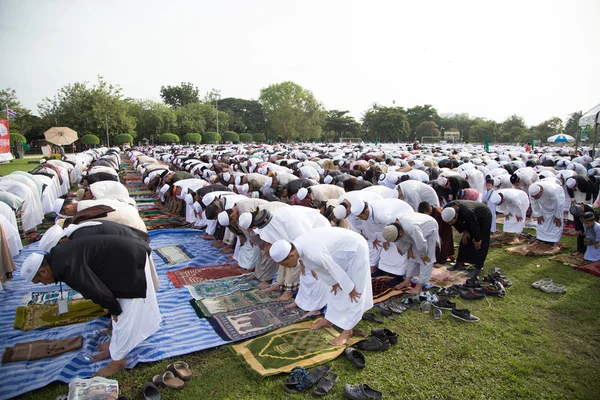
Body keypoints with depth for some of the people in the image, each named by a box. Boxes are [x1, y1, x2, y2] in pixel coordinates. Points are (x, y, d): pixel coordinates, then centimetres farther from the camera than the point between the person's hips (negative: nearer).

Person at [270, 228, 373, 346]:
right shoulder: (297, 246, -11)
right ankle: (329, 320, 32)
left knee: (354, 295, 2)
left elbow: (336, 270, -25)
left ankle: (347, 330, 14)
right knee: (337, 289, 19)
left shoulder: (313, 253, -38)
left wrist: (350, 289, -11)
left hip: (356, 249, -8)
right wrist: (335, 282, 8)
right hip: (345, 249, 8)